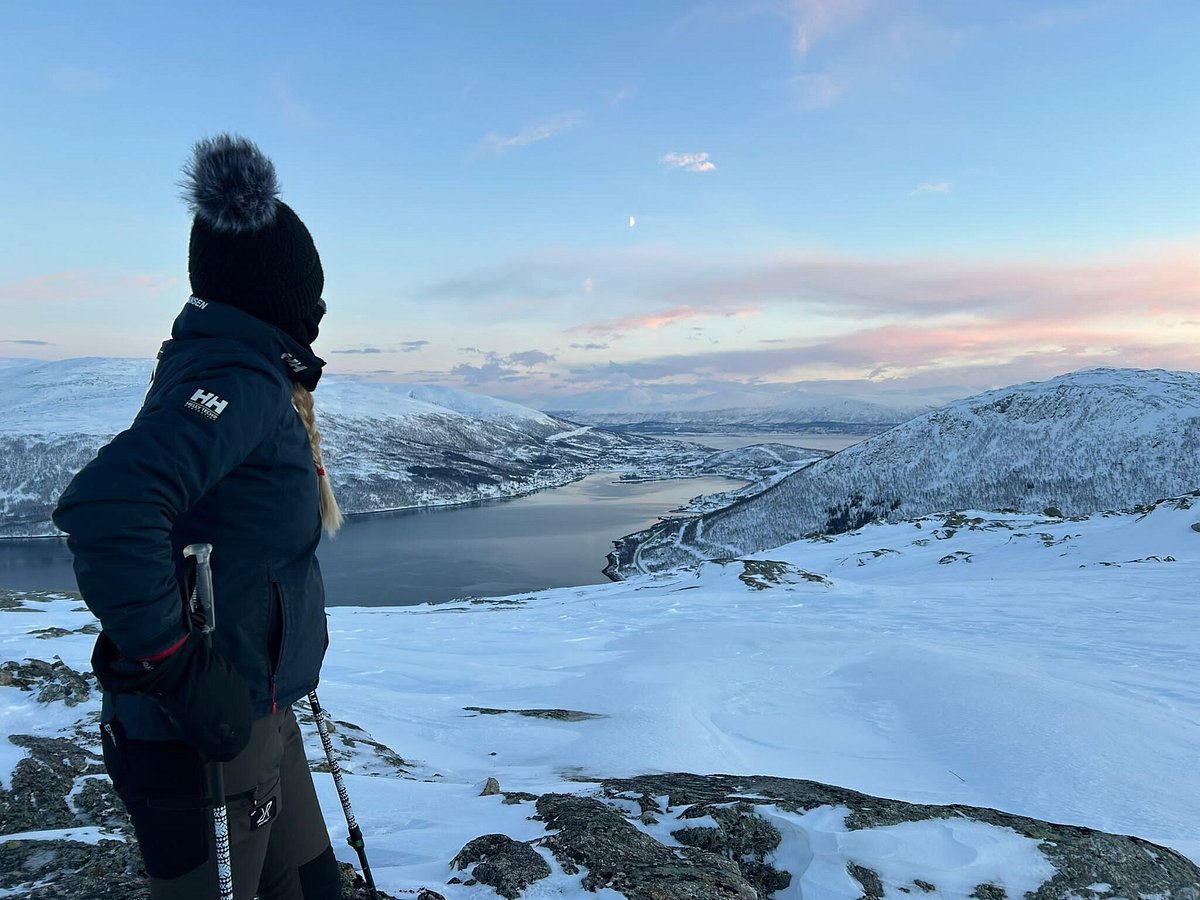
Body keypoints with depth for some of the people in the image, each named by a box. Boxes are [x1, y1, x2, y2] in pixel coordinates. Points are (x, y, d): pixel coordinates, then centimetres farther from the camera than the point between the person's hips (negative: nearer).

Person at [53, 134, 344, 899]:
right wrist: (174, 667, -28)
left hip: (255, 714, 8)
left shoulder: (248, 373, 7)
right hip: (198, 742, -8)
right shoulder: (240, 378, -22)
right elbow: (108, 506, -36)